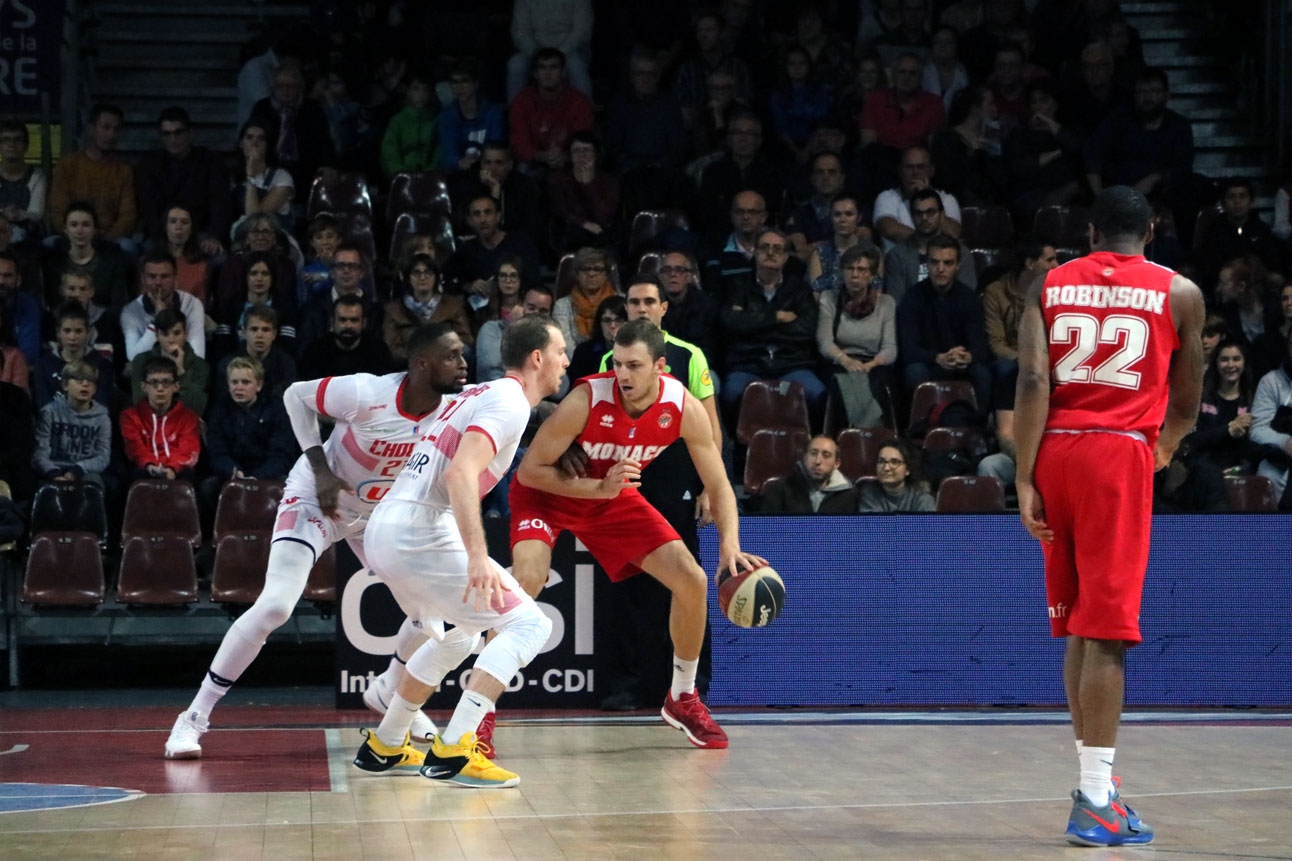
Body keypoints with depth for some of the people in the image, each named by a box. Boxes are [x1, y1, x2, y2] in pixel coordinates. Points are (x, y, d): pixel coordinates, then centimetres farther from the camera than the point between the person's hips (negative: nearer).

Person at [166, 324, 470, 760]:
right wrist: (321, 471, -21)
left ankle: (388, 691, 27)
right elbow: (296, 396, -16)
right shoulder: (368, 394, -31)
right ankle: (194, 718, -12)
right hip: (317, 499, -6)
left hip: (379, 511, 6)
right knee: (275, 605, -20)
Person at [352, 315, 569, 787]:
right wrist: (478, 557, -31)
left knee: (461, 633, 29)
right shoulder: (510, 401, -9)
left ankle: (383, 747, 33)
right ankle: (452, 751, -17)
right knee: (527, 624, -7)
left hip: (384, 528, 10)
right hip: (420, 531, -10)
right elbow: (460, 473, -24)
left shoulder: (479, 394, 21)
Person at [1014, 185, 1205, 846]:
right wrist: (1165, 448, 34)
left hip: (1056, 450, 3)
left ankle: (1093, 780, 19)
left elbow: (1032, 382, -2)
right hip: (1120, 452, -3)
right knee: (1107, 630, -5)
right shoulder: (1179, 292, 7)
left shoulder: (1048, 287, 11)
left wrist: (1024, 481, -3)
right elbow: (1186, 398, 13)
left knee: (1077, 625, 14)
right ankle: (1094, 801, -9)